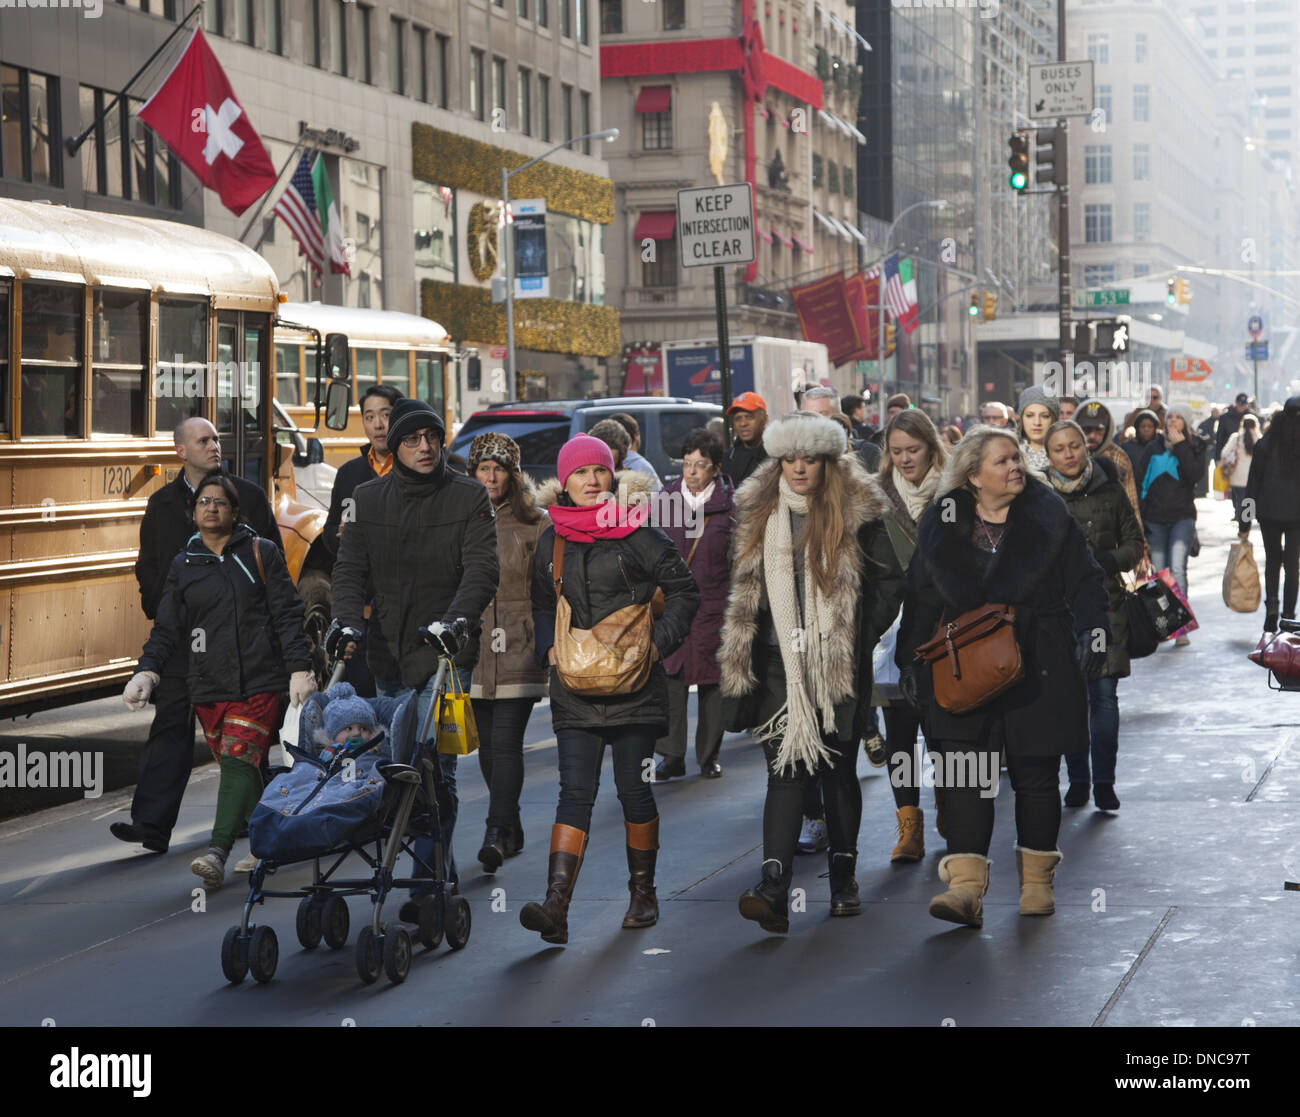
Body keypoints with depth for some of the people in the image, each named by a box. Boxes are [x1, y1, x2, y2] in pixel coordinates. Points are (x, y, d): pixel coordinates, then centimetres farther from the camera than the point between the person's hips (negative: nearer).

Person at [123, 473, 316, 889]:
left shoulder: (261, 554, 6)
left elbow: (288, 615, 4)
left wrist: (299, 668, -5)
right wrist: (147, 670, -1)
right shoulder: (183, 565, 14)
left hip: (258, 681, -4)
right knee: (232, 765, 4)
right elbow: (166, 628, 14)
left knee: (239, 761, -18)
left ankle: (217, 852, -29)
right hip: (207, 685, 4)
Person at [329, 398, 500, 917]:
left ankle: (428, 883, -12)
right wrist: (346, 619, -14)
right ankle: (443, 874, 19)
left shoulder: (470, 498, 1)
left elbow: (482, 567, -8)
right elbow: (351, 566, 5)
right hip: (389, 654, 4)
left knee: (434, 771, -13)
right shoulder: (368, 499, 10)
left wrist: (456, 619, -24)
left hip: (446, 653, -4)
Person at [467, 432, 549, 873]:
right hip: (472, 646, 4)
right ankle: (511, 829, 23)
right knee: (488, 743, 9)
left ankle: (497, 833, -18)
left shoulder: (535, 523, 2)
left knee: (506, 741, -12)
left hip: (519, 647, -3)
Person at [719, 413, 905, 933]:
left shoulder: (855, 513, -1)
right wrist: (744, 648, 10)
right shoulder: (757, 513, 8)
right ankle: (774, 890, -18)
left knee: (838, 770, 9)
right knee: (785, 769, -9)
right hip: (779, 667, 1)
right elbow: (742, 588, 18)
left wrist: (861, 636, -3)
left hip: (839, 667, -1)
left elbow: (889, 580, 3)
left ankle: (843, 876, 25)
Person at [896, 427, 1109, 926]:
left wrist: (1092, 628, -11)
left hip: (1038, 673, 0)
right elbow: (921, 599, 12)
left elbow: (1083, 580, 5)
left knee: (1035, 774, 7)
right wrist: (910, 661, 12)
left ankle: (1037, 880, 22)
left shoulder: (1048, 516, 1)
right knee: (965, 775, -10)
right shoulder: (942, 523, 4)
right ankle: (966, 886, -14)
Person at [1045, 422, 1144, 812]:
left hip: (1105, 604, 0)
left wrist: (1110, 560, -8)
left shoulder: (1110, 491, 5)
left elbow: (1135, 542, 11)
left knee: (1104, 693, -5)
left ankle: (1104, 781, 1)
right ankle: (1077, 779, 13)